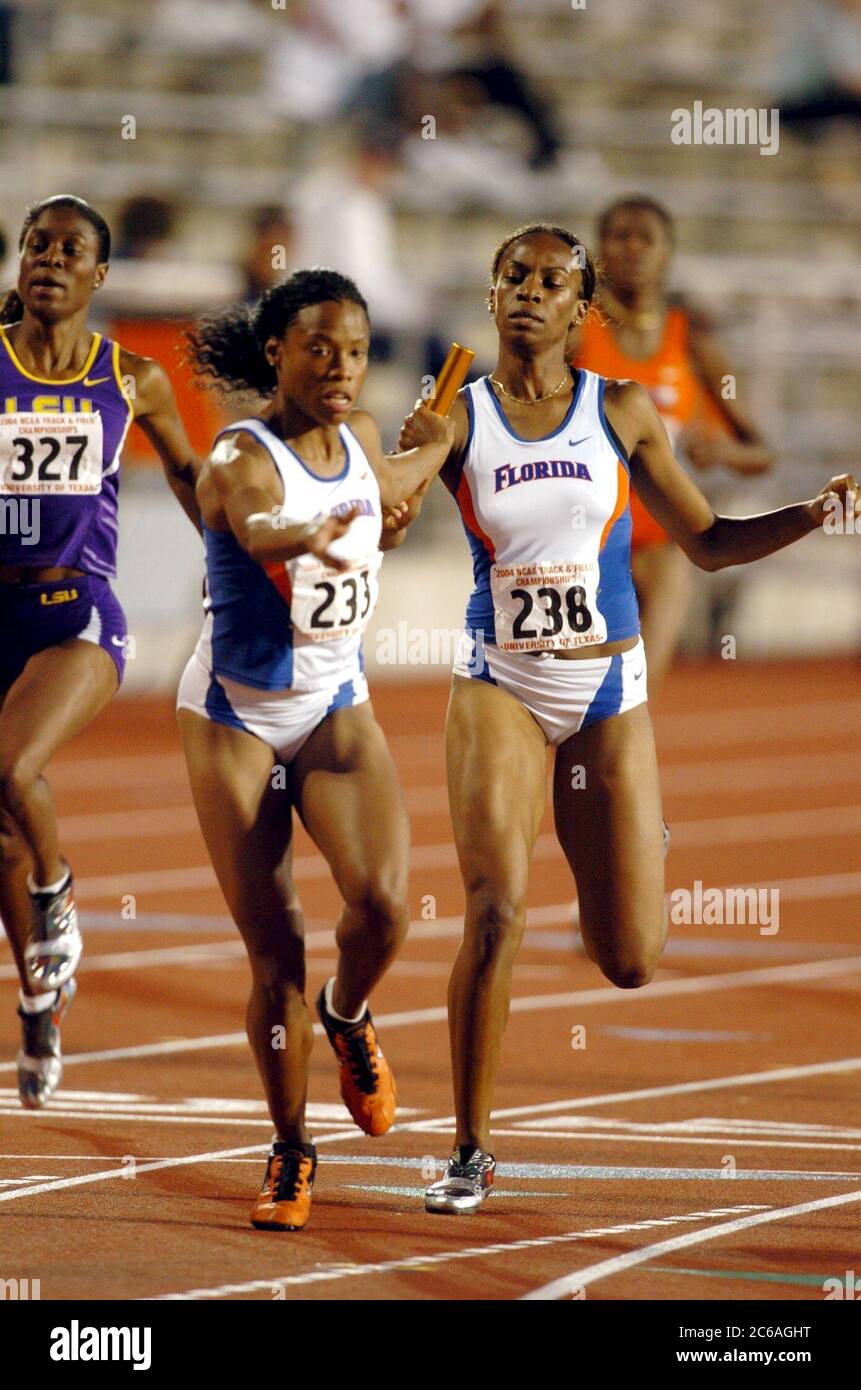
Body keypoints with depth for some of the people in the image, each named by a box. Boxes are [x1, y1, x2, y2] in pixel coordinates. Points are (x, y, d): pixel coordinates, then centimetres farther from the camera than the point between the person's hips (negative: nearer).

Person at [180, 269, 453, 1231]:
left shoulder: (362, 439, -1)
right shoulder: (241, 459, -20)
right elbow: (258, 525, -43)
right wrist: (309, 535, -62)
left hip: (338, 708, 4)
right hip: (234, 718, -4)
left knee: (382, 902, -20)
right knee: (273, 951, -4)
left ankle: (347, 1018, 14)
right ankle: (291, 1152, 14)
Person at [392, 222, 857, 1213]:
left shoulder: (623, 412, 1)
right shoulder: (456, 417, -2)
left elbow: (708, 544, 7)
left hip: (609, 694, 2)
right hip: (500, 685, -2)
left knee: (630, 963, 3)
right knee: (498, 909, -21)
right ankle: (470, 1150, -8)